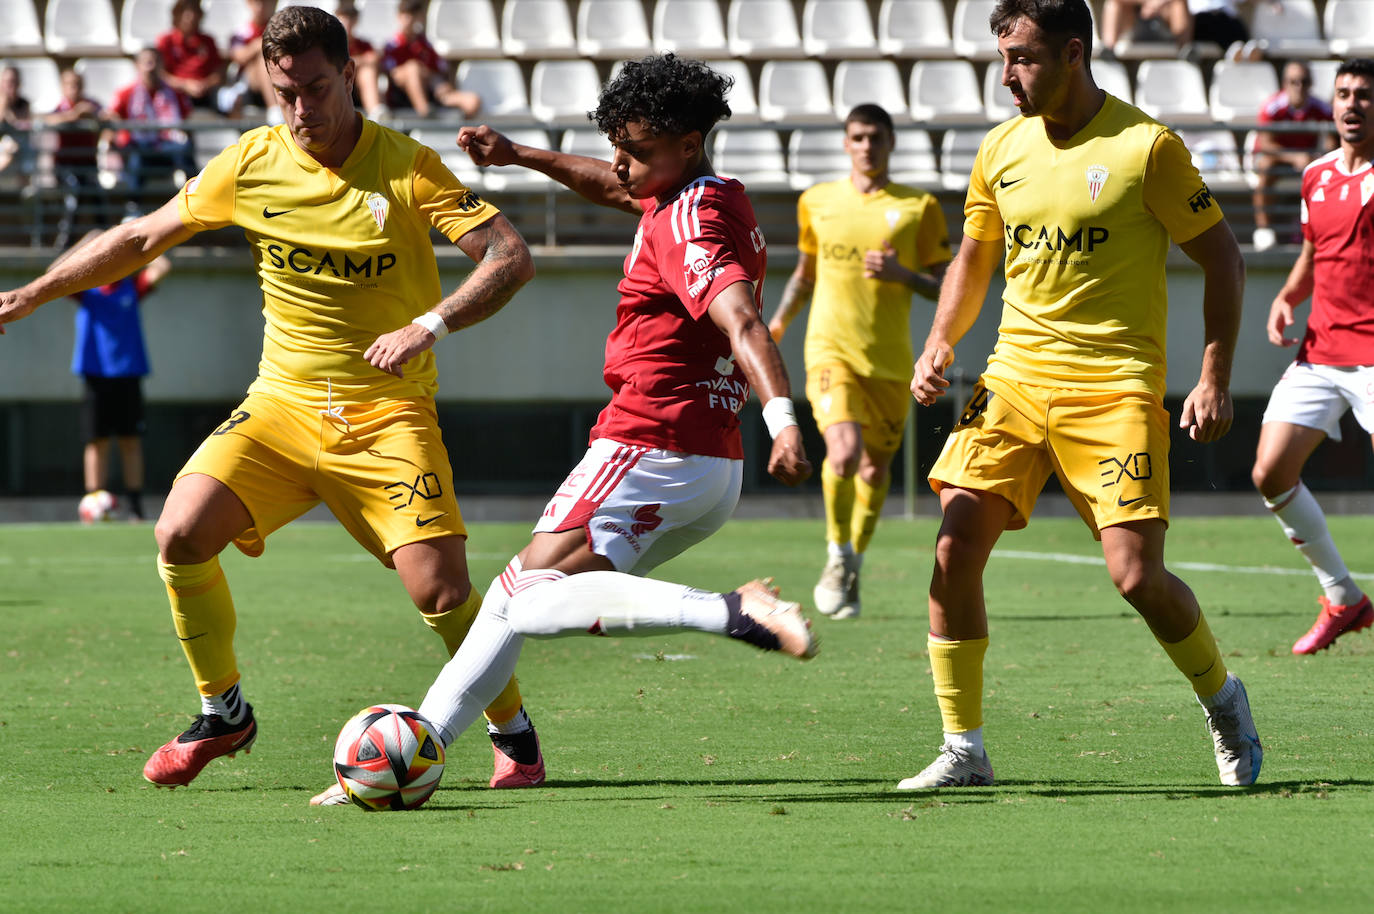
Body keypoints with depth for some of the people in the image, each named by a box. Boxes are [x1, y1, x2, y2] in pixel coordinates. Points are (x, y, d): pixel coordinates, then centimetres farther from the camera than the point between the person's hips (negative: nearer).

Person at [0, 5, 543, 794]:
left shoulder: (407, 167, -10)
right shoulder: (251, 165, -1)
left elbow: (512, 257, -15)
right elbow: (143, 239, 12)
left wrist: (428, 327, -29)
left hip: (388, 412, -3)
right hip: (282, 404, 3)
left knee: (440, 589, -18)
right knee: (181, 533, -17)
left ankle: (513, 733, 9)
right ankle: (223, 713, 4)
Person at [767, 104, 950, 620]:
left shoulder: (918, 208, 2)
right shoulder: (817, 202, 8)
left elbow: (944, 287, 2)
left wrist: (901, 274, -15)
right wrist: (780, 319, 12)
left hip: (890, 359, 1)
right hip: (831, 350, -1)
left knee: (875, 469, 9)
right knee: (844, 452, -23)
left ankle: (852, 569, 30)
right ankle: (838, 558, -3)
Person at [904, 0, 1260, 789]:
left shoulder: (1146, 147, -8)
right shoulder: (1002, 150, 7)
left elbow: (1223, 258, -1)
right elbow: (974, 259, 22)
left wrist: (1217, 378, -6)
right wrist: (940, 344, 7)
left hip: (1116, 389, -5)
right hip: (1014, 376, 5)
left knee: (1136, 573, -12)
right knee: (956, 547, -11)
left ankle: (1223, 701, 18)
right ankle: (963, 749, -1)